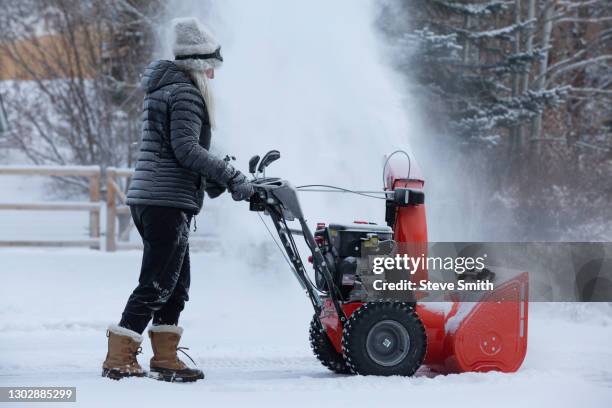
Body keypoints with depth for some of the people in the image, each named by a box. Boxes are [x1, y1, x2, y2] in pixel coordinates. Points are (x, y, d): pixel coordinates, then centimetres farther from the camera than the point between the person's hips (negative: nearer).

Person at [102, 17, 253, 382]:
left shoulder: (163, 90, 20)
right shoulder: (186, 93, -11)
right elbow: (186, 149, -20)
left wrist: (212, 179, 16)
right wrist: (231, 176, -18)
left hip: (149, 199, 10)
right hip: (169, 201, -10)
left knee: (176, 284, 14)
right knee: (157, 283, -9)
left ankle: (166, 358, 15)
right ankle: (119, 358, -10)